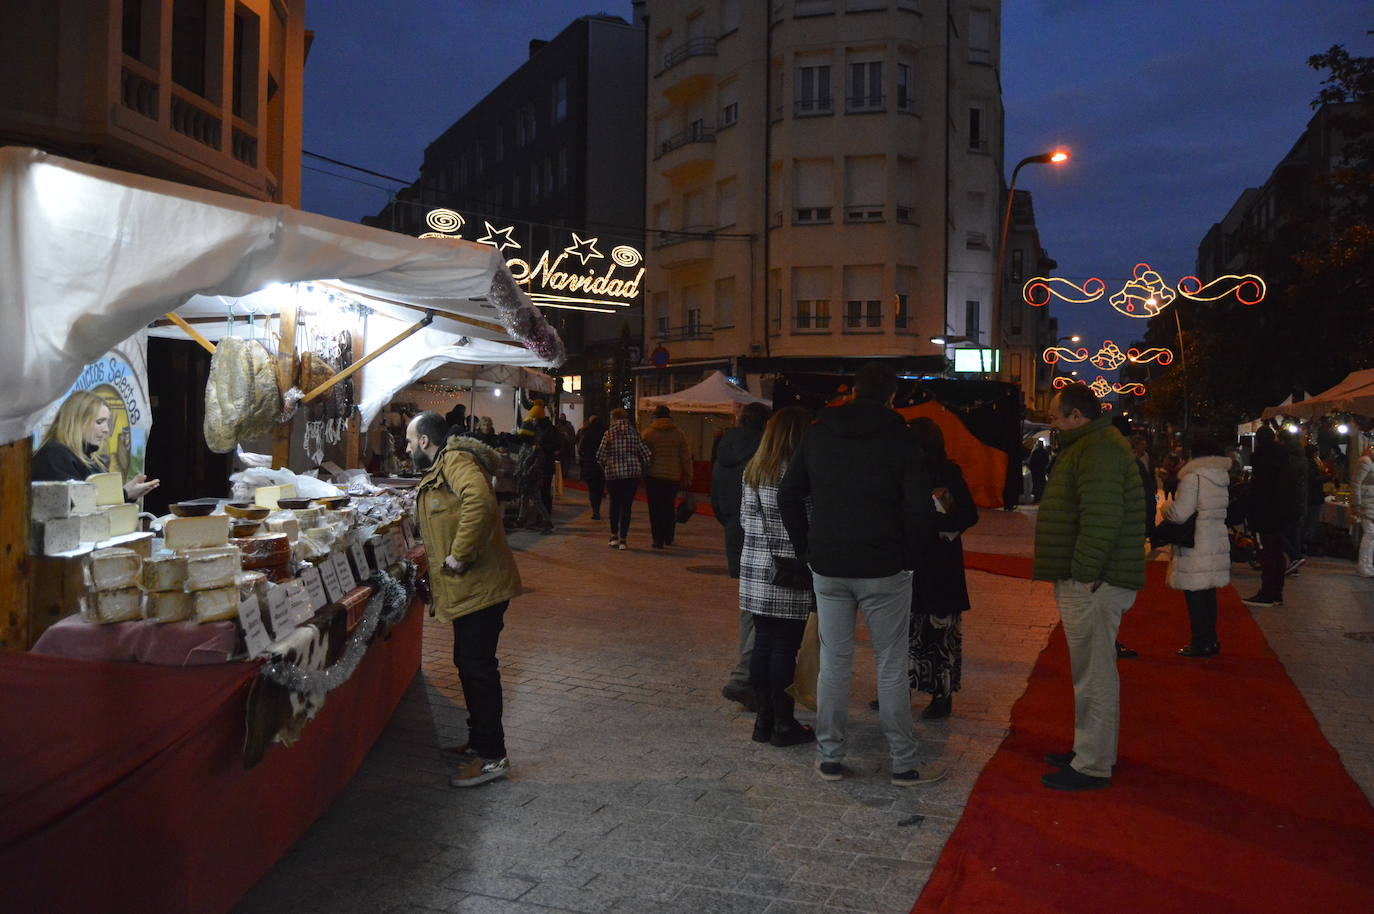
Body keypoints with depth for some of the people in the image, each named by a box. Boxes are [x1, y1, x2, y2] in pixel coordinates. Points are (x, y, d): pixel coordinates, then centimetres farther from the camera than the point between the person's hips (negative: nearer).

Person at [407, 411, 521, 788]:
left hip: (480, 586, -11)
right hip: (469, 588, 11)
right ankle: (479, 741, 31)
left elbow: (479, 500, -33)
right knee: (470, 664, 18)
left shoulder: (455, 461, -13)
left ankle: (491, 756, 2)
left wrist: (459, 555, -28)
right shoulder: (437, 472, 22)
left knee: (477, 667, -6)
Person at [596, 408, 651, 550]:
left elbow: (600, 454, -6)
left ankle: (614, 536, 14)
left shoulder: (609, 433, -2)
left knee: (614, 504, 16)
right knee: (627, 506, 4)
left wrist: (605, 467, 12)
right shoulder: (634, 433, 4)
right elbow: (646, 454, 1)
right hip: (632, 474, 1)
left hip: (613, 474, -1)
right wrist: (641, 468, 15)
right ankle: (623, 539, 2)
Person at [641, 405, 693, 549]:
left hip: (653, 476, -2)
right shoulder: (679, 434, 2)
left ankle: (658, 539, -2)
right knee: (669, 507, 16)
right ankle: (668, 538, 21)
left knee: (655, 509, 2)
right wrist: (687, 478, 7)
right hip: (673, 477, 2)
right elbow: (686, 458, 2)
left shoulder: (648, 434, -3)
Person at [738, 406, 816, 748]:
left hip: (754, 569, 7)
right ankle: (784, 725, 11)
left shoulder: (752, 470, 10)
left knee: (762, 644, 12)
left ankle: (763, 720, 20)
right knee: (785, 648, 2)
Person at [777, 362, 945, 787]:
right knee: (891, 668, 6)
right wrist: (907, 555, 1)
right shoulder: (898, 438, -7)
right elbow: (920, 509, -12)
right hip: (884, 571, -3)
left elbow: (788, 496, 6)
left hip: (828, 569, 3)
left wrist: (807, 549, 10)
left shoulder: (818, 433, 4)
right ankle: (904, 764, 14)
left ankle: (829, 757, 18)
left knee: (833, 664, 11)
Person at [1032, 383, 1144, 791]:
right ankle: (1090, 751, 32)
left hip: (1092, 584, -11)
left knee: (1094, 673, -3)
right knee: (1092, 669, 19)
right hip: (1089, 579, 11)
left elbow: (1102, 517, -27)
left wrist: (1084, 572, -24)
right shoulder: (1093, 445, 19)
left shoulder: (1099, 449, -17)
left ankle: (1092, 766, 5)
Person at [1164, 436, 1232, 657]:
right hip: (1218, 542, 8)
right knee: (1208, 594, 16)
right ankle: (1211, 640, 23)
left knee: (1195, 595, -1)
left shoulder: (1193, 477, -15)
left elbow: (1179, 513, -18)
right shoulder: (1222, 477, 12)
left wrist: (1166, 506, 3)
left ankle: (1201, 643, 3)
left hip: (1196, 546, -8)